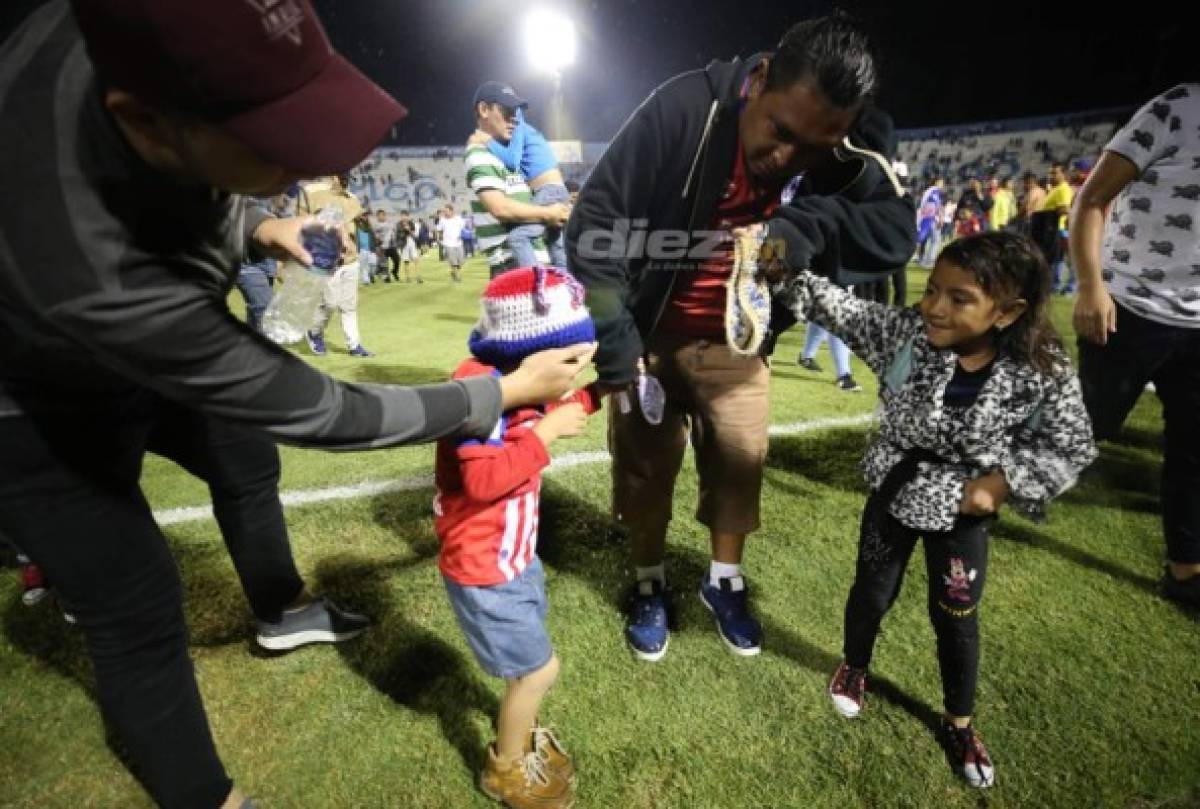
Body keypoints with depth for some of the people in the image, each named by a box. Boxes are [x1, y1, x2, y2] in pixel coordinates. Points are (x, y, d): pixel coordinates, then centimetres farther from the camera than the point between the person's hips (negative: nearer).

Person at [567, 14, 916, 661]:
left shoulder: (852, 145, -13)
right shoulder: (685, 107, -25)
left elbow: (895, 232, -22)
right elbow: (595, 221, -25)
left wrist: (805, 224, -41)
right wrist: (615, 348, -29)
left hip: (735, 341, 3)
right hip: (651, 333, -2)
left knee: (741, 463, 9)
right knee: (645, 464, 6)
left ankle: (723, 582, 35)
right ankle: (648, 585, 30)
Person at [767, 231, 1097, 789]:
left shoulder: (1042, 372, -20)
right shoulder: (906, 332, -19)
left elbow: (1070, 447, -8)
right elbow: (839, 309, -23)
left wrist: (1003, 482, -18)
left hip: (962, 510, 0)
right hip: (895, 494, 1)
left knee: (956, 618, 13)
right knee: (873, 592, 17)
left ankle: (959, 723, 40)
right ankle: (854, 667, 49)